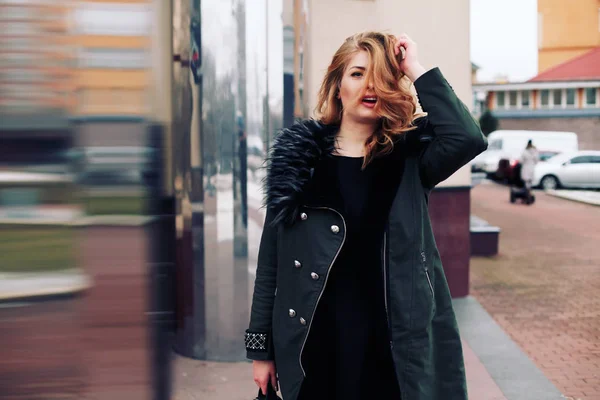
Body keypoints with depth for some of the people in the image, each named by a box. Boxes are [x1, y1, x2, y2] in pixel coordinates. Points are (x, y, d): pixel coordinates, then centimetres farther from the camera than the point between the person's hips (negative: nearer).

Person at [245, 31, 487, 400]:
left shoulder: (410, 156, 1)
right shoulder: (299, 158, 0)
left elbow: (469, 139, -22)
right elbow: (271, 261, 3)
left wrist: (418, 71, -15)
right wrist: (261, 346, 3)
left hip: (394, 339, 0)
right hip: (315, 340, 0)